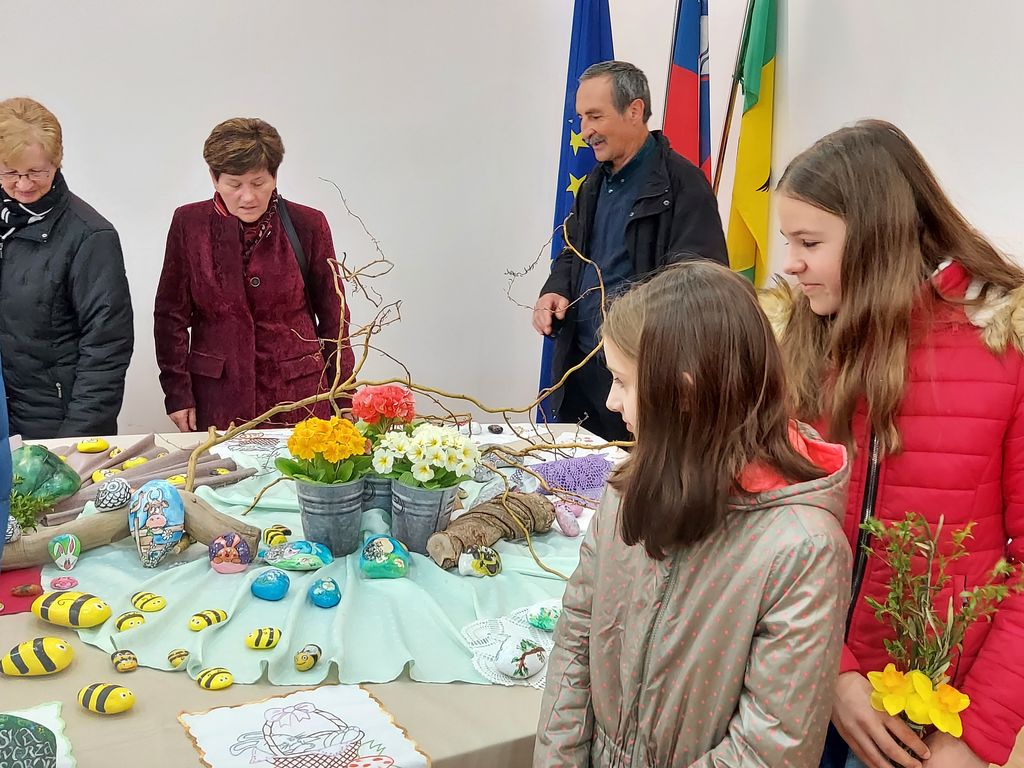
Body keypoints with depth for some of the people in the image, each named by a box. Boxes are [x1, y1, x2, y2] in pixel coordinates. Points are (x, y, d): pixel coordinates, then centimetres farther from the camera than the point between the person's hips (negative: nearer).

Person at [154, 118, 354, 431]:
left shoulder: (308, 224, -2)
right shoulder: (189, 223, 0)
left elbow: (332, 315, 4)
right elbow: (171, 314, 6)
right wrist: (177, 393, 1)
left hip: (298, 390, 0)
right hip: (217, 393, 1)